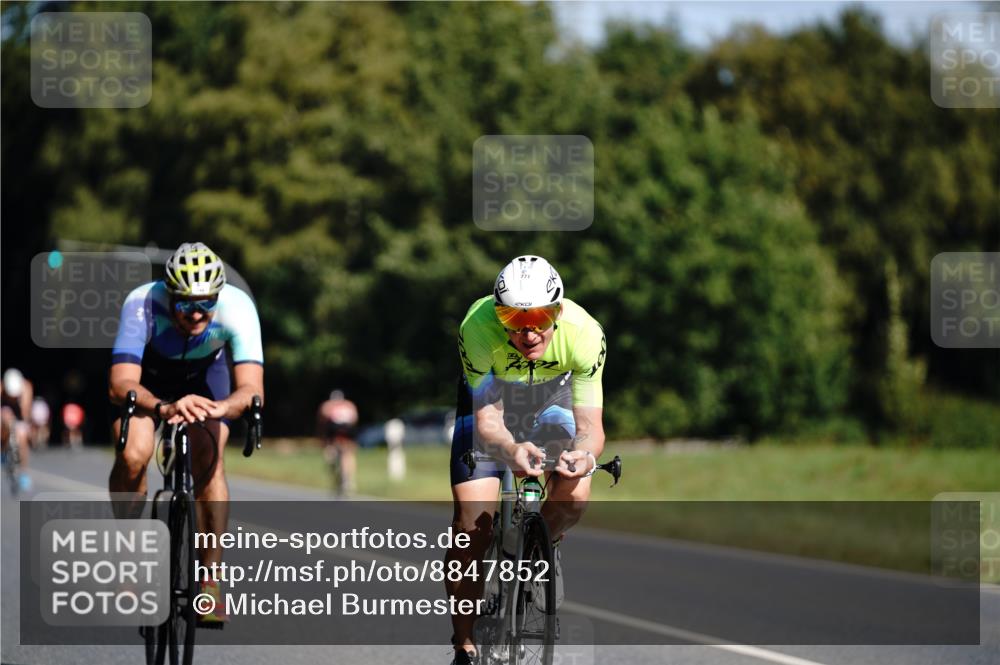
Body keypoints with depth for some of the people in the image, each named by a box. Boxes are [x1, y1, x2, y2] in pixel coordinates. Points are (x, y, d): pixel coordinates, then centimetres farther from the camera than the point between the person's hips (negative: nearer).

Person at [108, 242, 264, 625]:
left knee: (208, 461, -22)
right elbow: (120, 384, -46)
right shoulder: (142, 303, -38)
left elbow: (252, 388, -44)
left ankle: (210, 583, -10)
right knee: (133, 455, -26)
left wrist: (218, 408, -66)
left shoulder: (237, 308, -36)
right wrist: (164, 408, -65)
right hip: (148, 371, -1)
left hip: (205, 372, 1)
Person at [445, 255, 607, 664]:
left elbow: (590, 423, -32)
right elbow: (487, 416, -35)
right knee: (472, 521, -14)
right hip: (488, 397, -1)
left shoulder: (584, 334, -34)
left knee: (574, 498, -21)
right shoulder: (478, 328, -37)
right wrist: (511, 449, -57)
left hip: (554, 395, 1)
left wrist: (584, 452, -56)